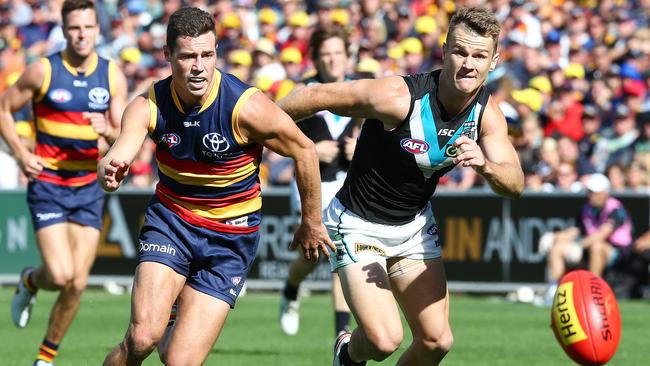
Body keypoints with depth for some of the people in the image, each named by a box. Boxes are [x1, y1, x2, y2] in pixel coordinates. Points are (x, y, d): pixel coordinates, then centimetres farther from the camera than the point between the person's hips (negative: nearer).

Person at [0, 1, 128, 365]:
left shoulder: (113, 76, 1)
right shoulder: (43, 71, -8)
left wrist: (109, 132, -22)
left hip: (89, 188, 3)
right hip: (48, 185, -3)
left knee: (77, 284, 0)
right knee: (61, 274, -17)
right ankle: (30, 282, 19)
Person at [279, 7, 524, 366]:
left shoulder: (487, 113, -11)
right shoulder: (398, 97, -29)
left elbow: (515, 183, -15)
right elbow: (316, 95, -20)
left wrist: (485, 165, -38)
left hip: (415, 225, 6)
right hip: (358, 225, -6)